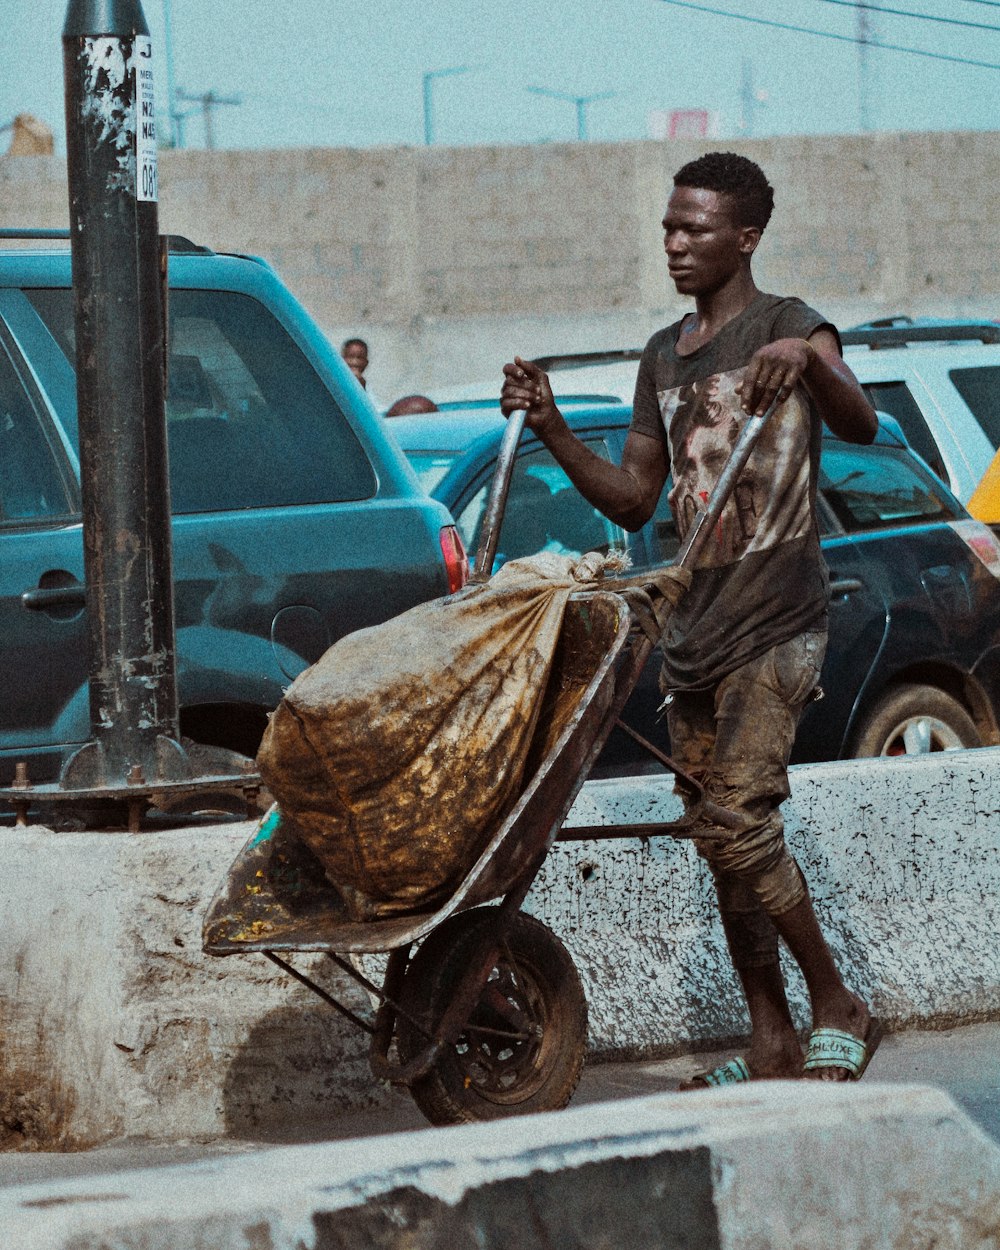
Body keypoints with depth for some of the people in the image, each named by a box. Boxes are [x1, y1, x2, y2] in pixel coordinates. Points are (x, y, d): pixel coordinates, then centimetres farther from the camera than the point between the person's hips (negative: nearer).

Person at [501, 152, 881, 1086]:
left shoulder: (786, 328, -5)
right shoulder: (663, 358, 17)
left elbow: (861, 425, -23)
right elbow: (634, 500, 19)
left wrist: (809, 362, -43)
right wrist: (551, 431, 5)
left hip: (775, 623, -7)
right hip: (692, 624, 7)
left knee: (741, 823, -18)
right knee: (719, 840, 6)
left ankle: (837, 1010, -4)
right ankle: (772, 1044, 13)